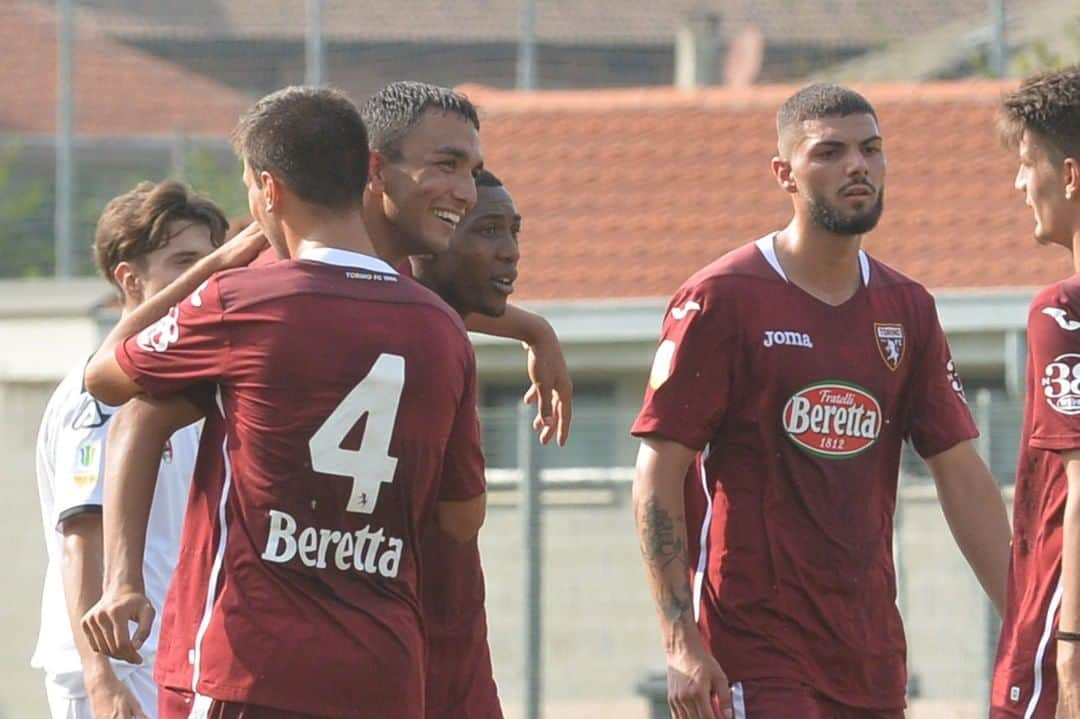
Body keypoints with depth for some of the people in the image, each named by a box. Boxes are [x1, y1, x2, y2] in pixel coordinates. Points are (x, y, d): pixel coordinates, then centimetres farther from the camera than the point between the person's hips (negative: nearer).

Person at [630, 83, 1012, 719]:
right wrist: (682, 643, -16)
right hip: (756, 653, -6)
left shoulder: (907, 309, 11)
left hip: (872, 653, 6)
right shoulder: (722, 300, -6)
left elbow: (961, 473, 11)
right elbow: (658, 474, -8)